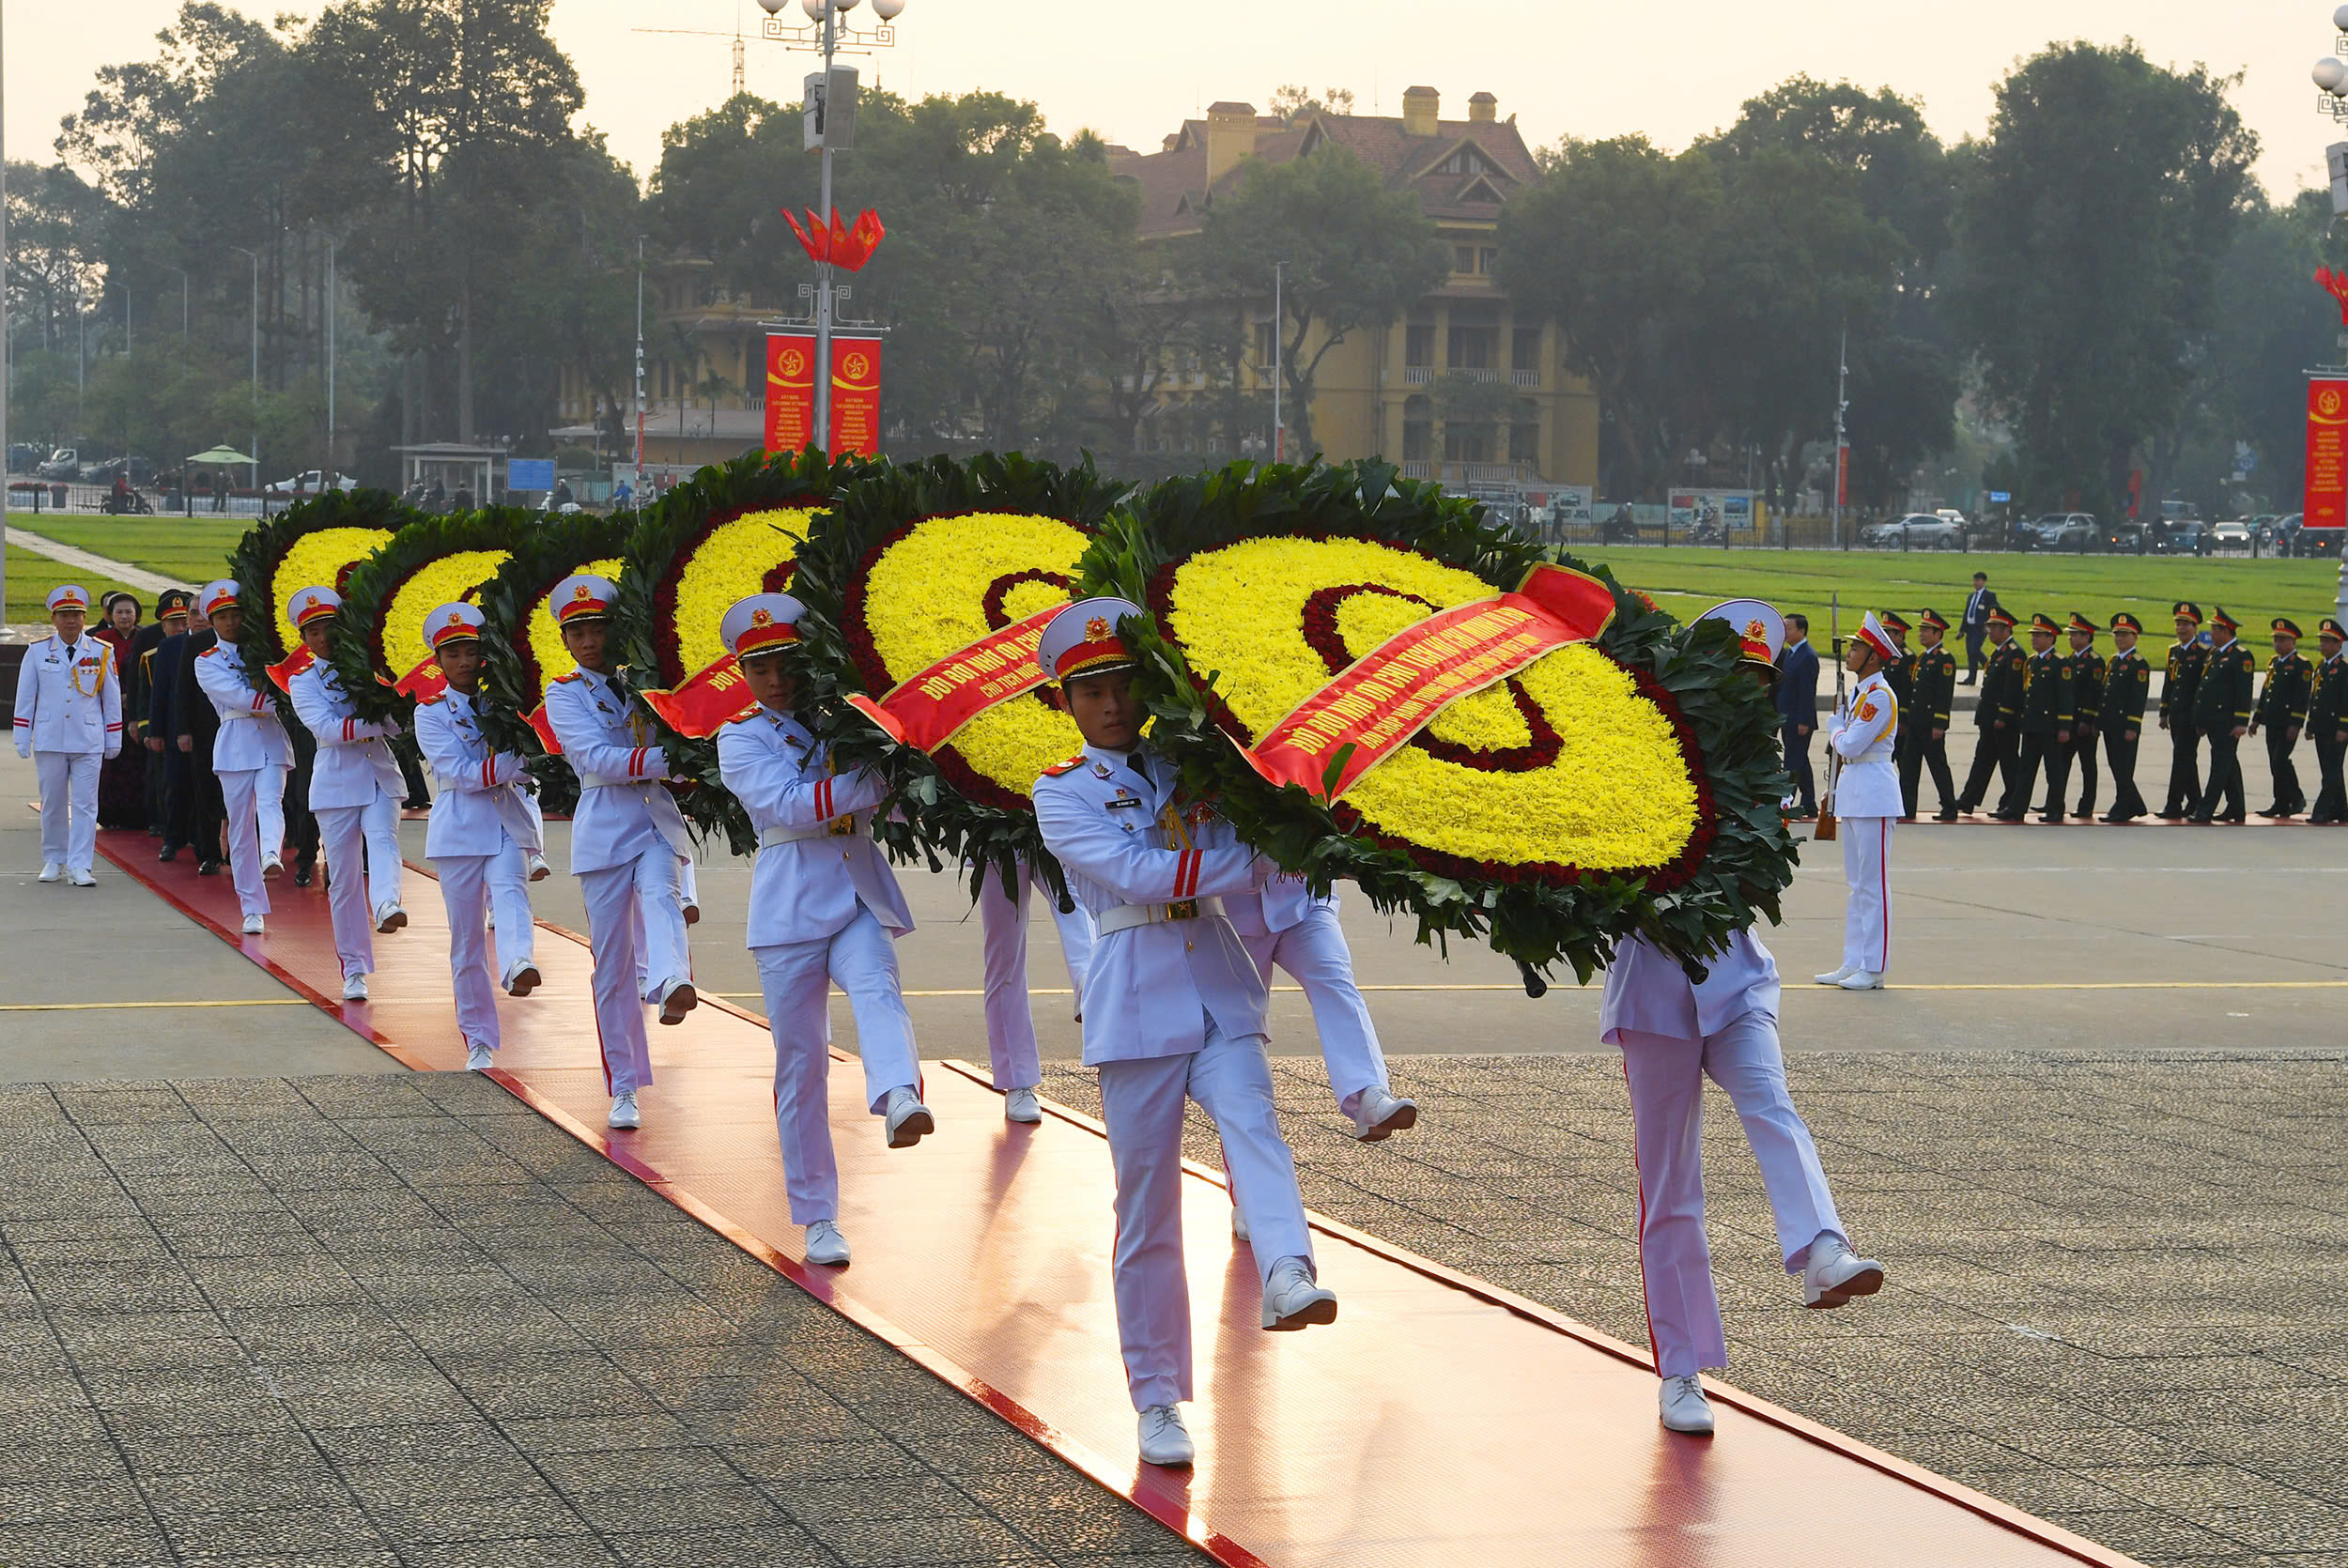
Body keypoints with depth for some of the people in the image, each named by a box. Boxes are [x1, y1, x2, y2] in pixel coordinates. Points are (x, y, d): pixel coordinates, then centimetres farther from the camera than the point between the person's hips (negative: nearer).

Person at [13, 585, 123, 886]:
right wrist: (22, 738, 4)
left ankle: (79, 865, -4)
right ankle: (53, 860, 22)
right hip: (49, 740, 1)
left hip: (88, 742, -1)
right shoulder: (38, 652, 3)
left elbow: (112, 698, 8)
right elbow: (25, 696, 6)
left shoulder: (102, 652, 2)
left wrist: (114, 739, 8)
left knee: (85, 804, -5)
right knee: (52, 803, 9)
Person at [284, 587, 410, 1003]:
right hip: (336, 782, -1)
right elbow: (328, 728, -13)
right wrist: (377, 722, -15)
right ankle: (354, 970, 8)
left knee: (383, 840, -29)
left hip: (380, 776, 1)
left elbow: (395, 725, 3)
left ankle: (387, 906, -56)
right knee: (344, 878, 1)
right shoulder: (302, 683, 5)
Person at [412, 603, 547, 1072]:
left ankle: (519, 967, -59)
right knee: (466, 938, 3)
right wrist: (508, 764, -10)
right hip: (460, 828, 0)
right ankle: (479, 1041, 12)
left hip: (509, 822, 0)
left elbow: (527, 762, 5)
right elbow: (461, 773, -10)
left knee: (510, 893, -30)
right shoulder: (430, 713, 4)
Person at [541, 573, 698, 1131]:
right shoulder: (564, 694, 3)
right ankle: (624, 1089, 10)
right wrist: (665, 760, -23)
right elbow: (598, 759, -13)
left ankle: (675, 984, -62)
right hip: (605, 828, -1)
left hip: (657, 822, 1)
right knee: (612, 961, 1)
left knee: (658, 895, -31)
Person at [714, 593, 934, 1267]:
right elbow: (789, 805, -14)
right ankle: (817, 1217, 10)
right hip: (791, 906, -1)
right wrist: (872, 781, -15)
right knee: (801, 1060, 1)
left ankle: (899, 1102, -59)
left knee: (876, 987, -30)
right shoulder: (741, 740, 5)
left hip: (859, 895, 2)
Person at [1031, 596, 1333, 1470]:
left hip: (1220, 989, 2)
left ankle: (1287, 1277, -50)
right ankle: (1159, 1401, 9)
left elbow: (1255, 860, 9)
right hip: (1135, 999, -2)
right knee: (1147, 1208, 1)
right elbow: (1135, 873, -12)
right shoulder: (1062, 794, 4)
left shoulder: (1189, 769, 14)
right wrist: (1249, 860, -12)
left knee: (1249, 1120, -27)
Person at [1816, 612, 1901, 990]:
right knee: (1857, 884, 13)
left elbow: (1850, 745, -19)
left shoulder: (1879, 696, -15)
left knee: (1873, 883, -6)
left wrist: (1834, 728, 0)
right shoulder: (1857, 693, 14)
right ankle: (1853, 962, 18)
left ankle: (1874, 969, -3)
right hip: (1852, 789, 10)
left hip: (1873, 791, -10)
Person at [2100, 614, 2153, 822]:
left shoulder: (2139, 664, -9)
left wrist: (2132, 727, -19)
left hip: (2125, 726, -9)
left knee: (2123, 768, -5)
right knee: (2116, 766, 12)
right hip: (2110, 725, 9)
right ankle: (2135, 805, 22)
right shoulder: (2113, 661, 17)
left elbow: (2139, 698, -15)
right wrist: (2098, 720, 17)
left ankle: (2122, 809, 0)